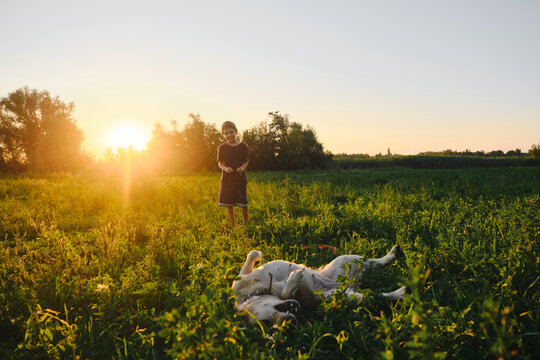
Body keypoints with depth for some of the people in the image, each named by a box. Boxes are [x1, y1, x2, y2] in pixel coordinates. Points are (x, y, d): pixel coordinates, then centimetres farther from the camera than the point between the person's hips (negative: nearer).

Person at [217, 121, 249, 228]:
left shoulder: (243, 146, 0)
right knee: (229, 204, 5)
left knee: (243, 204, 1)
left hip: (240, 179, -1)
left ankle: (245, 224, 20)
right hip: (227, 179, 1)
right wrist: (225, 168, -17)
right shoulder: (222, 148, 2)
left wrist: (242, 167, -17)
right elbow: (220, 163, 6)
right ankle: (232, 226, 17)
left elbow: (246, 161, 6)